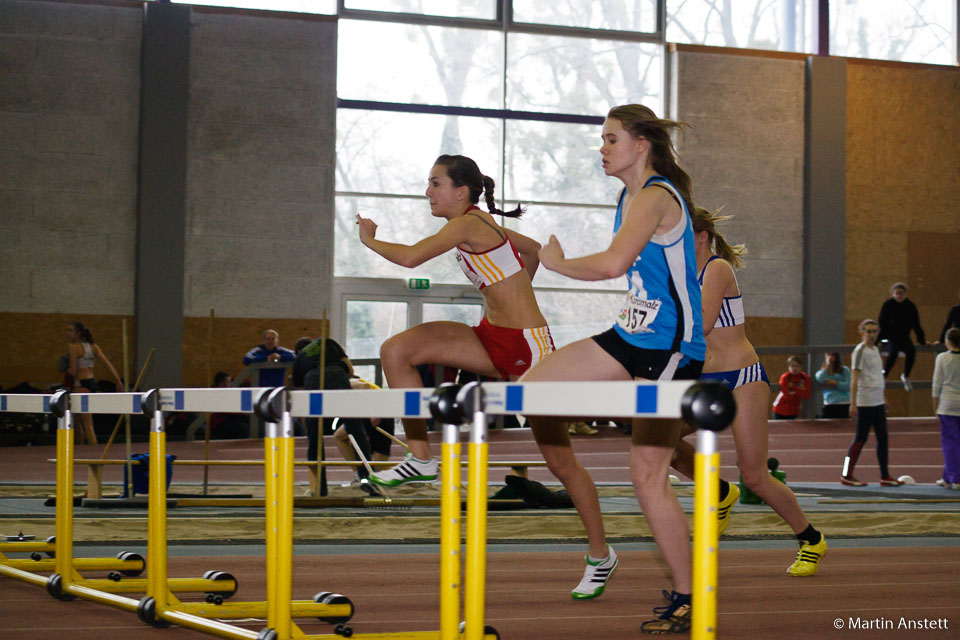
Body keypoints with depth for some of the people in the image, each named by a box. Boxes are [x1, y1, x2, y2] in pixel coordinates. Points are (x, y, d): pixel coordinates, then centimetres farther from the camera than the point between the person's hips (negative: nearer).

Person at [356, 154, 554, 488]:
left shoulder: (469, 224, -16)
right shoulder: (481, 223, 11)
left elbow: (411, 257, -27)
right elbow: (533, 249, 25)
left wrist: (370, 239, -9)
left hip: (526, 344, -9)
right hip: (491, 336, 9)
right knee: (395, 351, -4)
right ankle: (421, 459, -3)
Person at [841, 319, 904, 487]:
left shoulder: (875, 350, 16)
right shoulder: (860, 351, -10)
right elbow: (854, 378, -14)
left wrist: (883, 399, 22)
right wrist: (853, 404, -18)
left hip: (878, 402, 8)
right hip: (865, 402, -8)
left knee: (882, 438, 7)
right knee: (861, 438, -4)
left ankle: (885, 476, 12)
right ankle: (846, 475, 4)